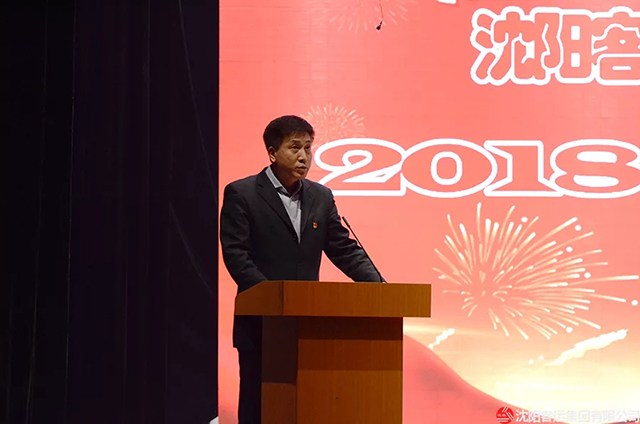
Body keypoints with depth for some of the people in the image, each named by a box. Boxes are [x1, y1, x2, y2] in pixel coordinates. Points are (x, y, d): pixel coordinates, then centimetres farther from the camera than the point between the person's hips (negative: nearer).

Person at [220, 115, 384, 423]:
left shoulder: (321, 197, 12)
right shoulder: (241, 194, -3)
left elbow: (344, 250, 11)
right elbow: (235, 255, -10)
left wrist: (378, 286, -5)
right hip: (260, 325, -4)